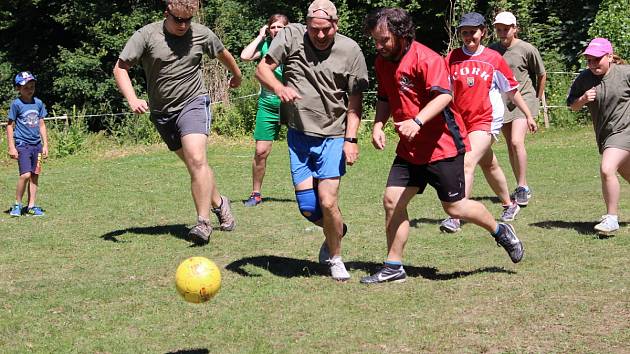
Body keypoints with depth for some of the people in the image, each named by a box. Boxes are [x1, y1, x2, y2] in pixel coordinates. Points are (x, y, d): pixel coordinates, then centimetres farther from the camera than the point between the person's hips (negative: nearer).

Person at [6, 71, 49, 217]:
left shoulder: (38, 103, 7)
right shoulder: (16, 104, -6)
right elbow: (10, 126, -3)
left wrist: (45, 145, 11)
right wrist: (12, 147, -8)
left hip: (36, 144, 5)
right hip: (22, 144, -5)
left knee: (35, 175, 6)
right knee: (25, 175, -15)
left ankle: (31, 206, 13)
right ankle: (17, 204, 1)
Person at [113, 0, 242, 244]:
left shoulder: (201, 34, -4)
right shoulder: (147, 35, -9)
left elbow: (223, 54, 17)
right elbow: (120, 68, -9)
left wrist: (237, 75, 35)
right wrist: (132, 99, -24)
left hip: (193, 103, -2)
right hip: (162, 112, 2)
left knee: (196, 160, -21)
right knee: (193, 164, 11)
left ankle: (204, 222, -19)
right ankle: (219, 203, 33)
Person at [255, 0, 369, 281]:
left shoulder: (350, 50, -6)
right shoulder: (291, 36, -5)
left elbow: (355, 100, 0)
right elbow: (262, 69, -2)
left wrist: (351, 139, -8)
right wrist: (279, 88, -23)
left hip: (333, 137, -2)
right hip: (298, 134, 2)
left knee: (327, 203, -12)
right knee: (307, 208, 1)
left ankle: (335, 258, 13)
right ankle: (337, 231, 35)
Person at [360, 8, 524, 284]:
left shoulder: (426, 59, -19)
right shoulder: (382, 62, 6)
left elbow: (444, 95, -29)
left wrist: (417, 121, -42)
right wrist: (378, 124, 0)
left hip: (442, 145, -7)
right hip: (410, 148, 7)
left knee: (454, 207, 1)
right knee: (392, 200, -1)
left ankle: (500, 231, 28)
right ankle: (393, 267, 8)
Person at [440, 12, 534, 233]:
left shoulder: (494, 59, -3)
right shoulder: (452, 58, 1)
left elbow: (512, 90, 7)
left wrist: (528, 115, 13)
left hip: (487, 120, -4)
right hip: (461, 120, 4)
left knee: (468, 163, -21)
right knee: (489, 165, 20)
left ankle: (455, 218, -25)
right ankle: (509, 205, 41)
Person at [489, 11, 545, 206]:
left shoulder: (527, 49, -8)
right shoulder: (492, 50, 3)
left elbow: (542, 75, 4)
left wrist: (536, 100, 10)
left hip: (524, 100, -5)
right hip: (502, 102, 5)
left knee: (517, 142, -19)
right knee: (510, 146, 7)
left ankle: (523, 186, -10)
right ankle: (521, 187, 17)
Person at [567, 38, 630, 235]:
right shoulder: (584, 79, -1)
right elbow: (572, 106, 6)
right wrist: (583, 99, -13)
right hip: (604, 135, 6)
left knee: (606, 169, -22)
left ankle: (611, 219, -12)